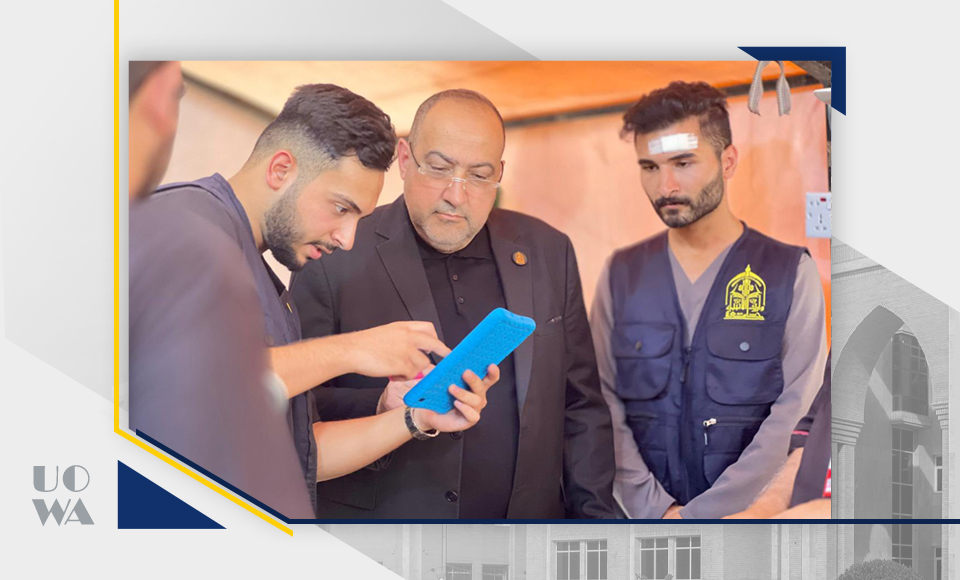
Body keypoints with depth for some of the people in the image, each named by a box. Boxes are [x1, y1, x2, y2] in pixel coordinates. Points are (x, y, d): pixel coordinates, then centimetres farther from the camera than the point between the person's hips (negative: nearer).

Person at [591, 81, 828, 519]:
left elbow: (796, 413, -12)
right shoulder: (621, 275, 2)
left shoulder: (790, 273, -5)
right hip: (643, 514, 2)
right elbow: (604, 404, -2)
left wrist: (699, 514, -17)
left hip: (752, 511, -2)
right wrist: (655, 508, -14)